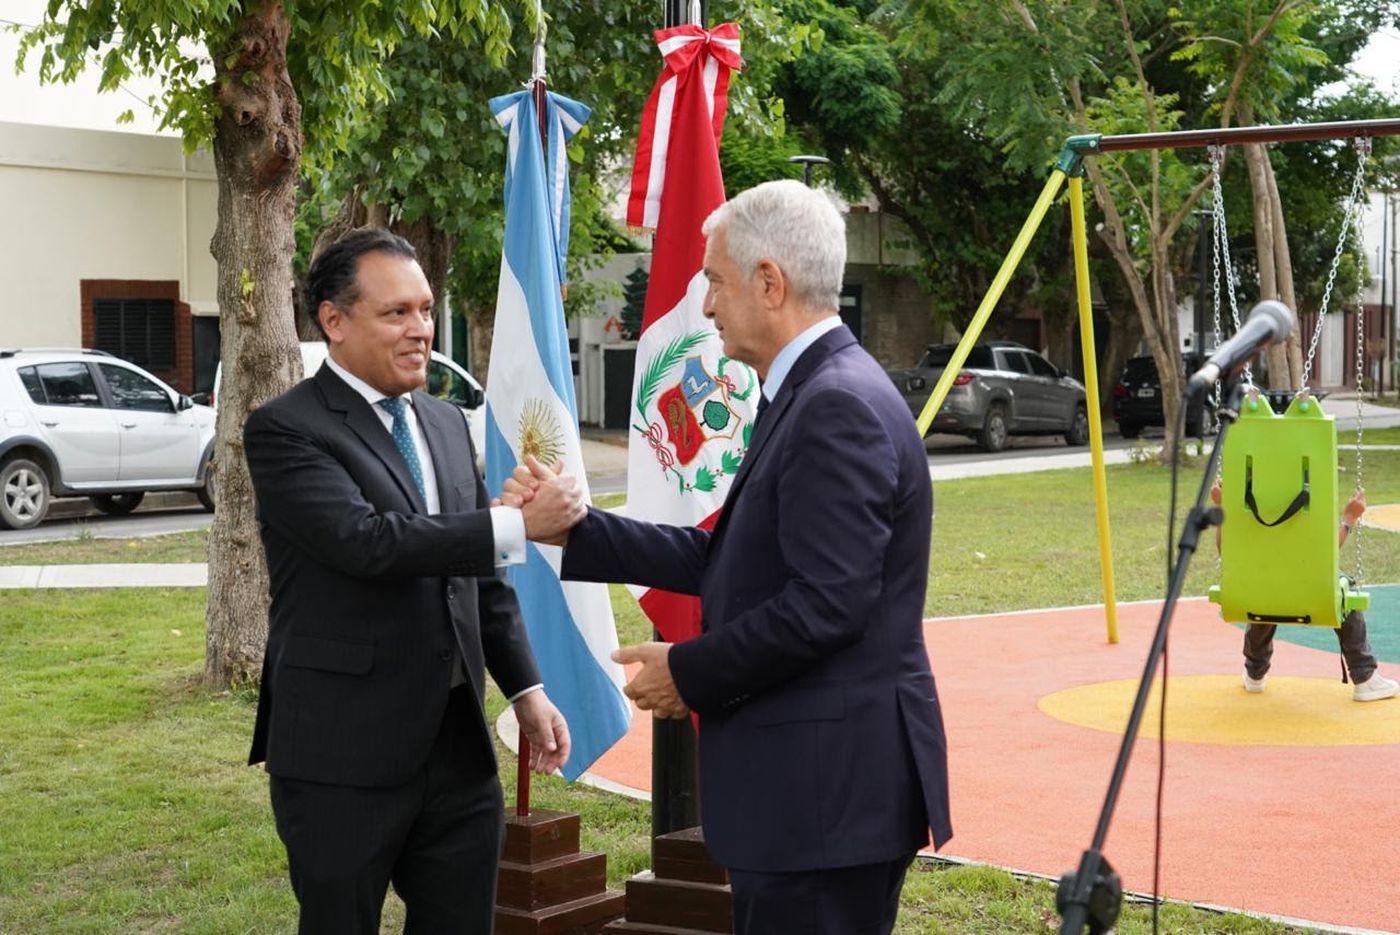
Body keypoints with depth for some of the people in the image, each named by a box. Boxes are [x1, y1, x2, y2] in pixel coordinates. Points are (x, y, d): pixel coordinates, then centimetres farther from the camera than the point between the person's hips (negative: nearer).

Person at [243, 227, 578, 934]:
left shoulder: (446, 423, 13)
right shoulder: (286, 430, -9)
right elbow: (366, 539, -25)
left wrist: (525, 689, 12)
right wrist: (515, 526, -27)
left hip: (458, 745, 6)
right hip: (345, 758, -6)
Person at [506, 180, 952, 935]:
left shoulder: (839, 405, -19)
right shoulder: (816, 394, 13)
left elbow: (827, 603, -24)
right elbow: (726, 560, 13)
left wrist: (689, 673, -13)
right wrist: (572, 528, 11)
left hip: (827, 784, -10)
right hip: (820, 780, 10)